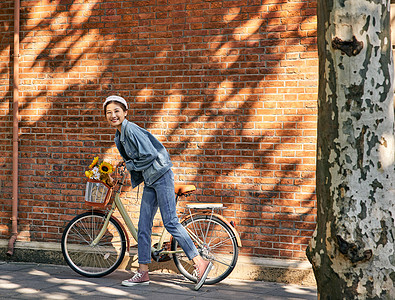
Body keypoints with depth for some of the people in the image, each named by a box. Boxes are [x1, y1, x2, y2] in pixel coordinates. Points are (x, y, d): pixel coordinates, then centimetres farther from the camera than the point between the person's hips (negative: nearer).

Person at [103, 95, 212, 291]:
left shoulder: (131, 130, -15)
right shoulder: (119, 137, 14)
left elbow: (149, 154, -20)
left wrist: (131, 165, -9)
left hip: (161, 175, -9)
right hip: (149, 181, 10)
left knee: (170, 222, -12)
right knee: (143, 227, 7)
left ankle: (200, 263, -8)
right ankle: (143, 273, 12)